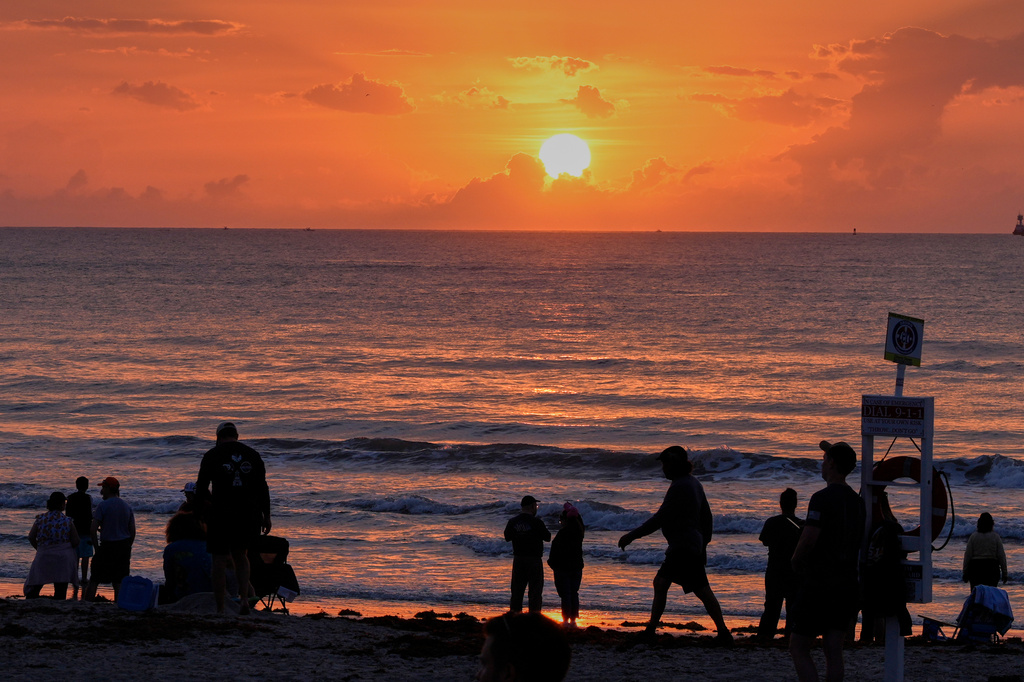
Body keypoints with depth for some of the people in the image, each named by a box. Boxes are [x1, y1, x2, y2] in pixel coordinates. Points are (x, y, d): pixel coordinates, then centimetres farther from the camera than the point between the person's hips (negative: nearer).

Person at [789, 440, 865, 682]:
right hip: (847, 585, 7)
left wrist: (795, 561, -3)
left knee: (798, 648, 0)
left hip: (817, 583, -7)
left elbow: (809, 539, -22)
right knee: (833, 650, 8)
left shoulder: (822, 498, -15)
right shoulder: (857, 501, 8)